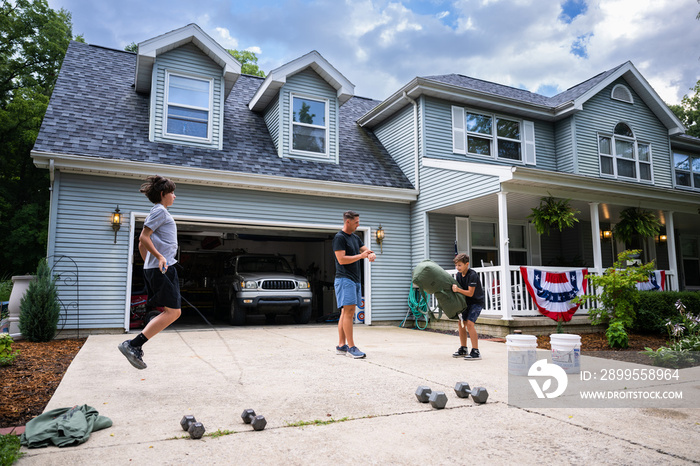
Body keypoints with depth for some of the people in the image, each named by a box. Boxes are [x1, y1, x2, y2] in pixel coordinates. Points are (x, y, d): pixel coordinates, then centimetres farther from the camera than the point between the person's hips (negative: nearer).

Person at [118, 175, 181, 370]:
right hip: (163, 268, -10)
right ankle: (133, 345, -12)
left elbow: (142, 245, 26)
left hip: (154, 268, 10)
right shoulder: (160, 211, -5)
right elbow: (143, 238, -15)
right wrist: (160, 256, -21)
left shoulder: (160, 212, 24)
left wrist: (149, 264, 26)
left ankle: (135, 346, 6)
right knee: (172, 312, -11)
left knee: (174, 312, 9)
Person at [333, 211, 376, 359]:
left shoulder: (355, 238, 20)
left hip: (355, 280, 9)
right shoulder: (339, 237, -7)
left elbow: (366, 250, 18)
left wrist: (372, 254, -6)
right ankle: (351, 347, -13)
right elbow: (341, 259, -15)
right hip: (344, 279, -9)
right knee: (349, 312, -13)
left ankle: (341, 346, 11)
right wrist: (361, 256, -13)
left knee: (346, 313, 8)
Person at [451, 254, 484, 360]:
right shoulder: (458, 274, 1)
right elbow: (457, 288, 8)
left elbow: (470, 293, -25)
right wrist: (454, 289, -12)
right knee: (461, 323, 6)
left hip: (477, 302, -8)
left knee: (470, 323, -19)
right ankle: (463, 349, 19)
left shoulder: (472, 275, -22)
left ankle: (476, 352, -15)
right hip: (467, 302, 8)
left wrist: (458, 290, -35)